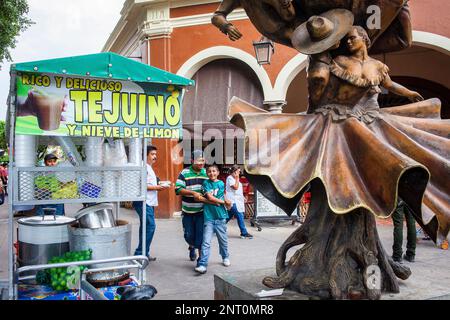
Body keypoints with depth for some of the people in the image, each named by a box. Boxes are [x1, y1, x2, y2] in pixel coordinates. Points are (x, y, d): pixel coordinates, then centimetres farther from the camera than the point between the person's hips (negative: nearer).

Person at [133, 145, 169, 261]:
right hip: (144, 202, -11)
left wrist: (159, 187, 9)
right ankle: (141, 253, -5)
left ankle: (143, 253, 20)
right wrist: (156, 187, -16)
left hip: (149, 202, 11)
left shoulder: (149, 168, 20)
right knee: (150, 226, -12)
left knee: (146, 227, 13)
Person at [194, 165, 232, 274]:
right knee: (206, 242, -8)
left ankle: (225, 257, 38)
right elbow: (210, 198, -9)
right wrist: (224, 202, -5)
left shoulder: (221, 183, 4)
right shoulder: (206, 183, 0)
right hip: (209, 217, -2)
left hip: (220, 217, 2)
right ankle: (202, 265, -7)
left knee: (223, 240, 16)